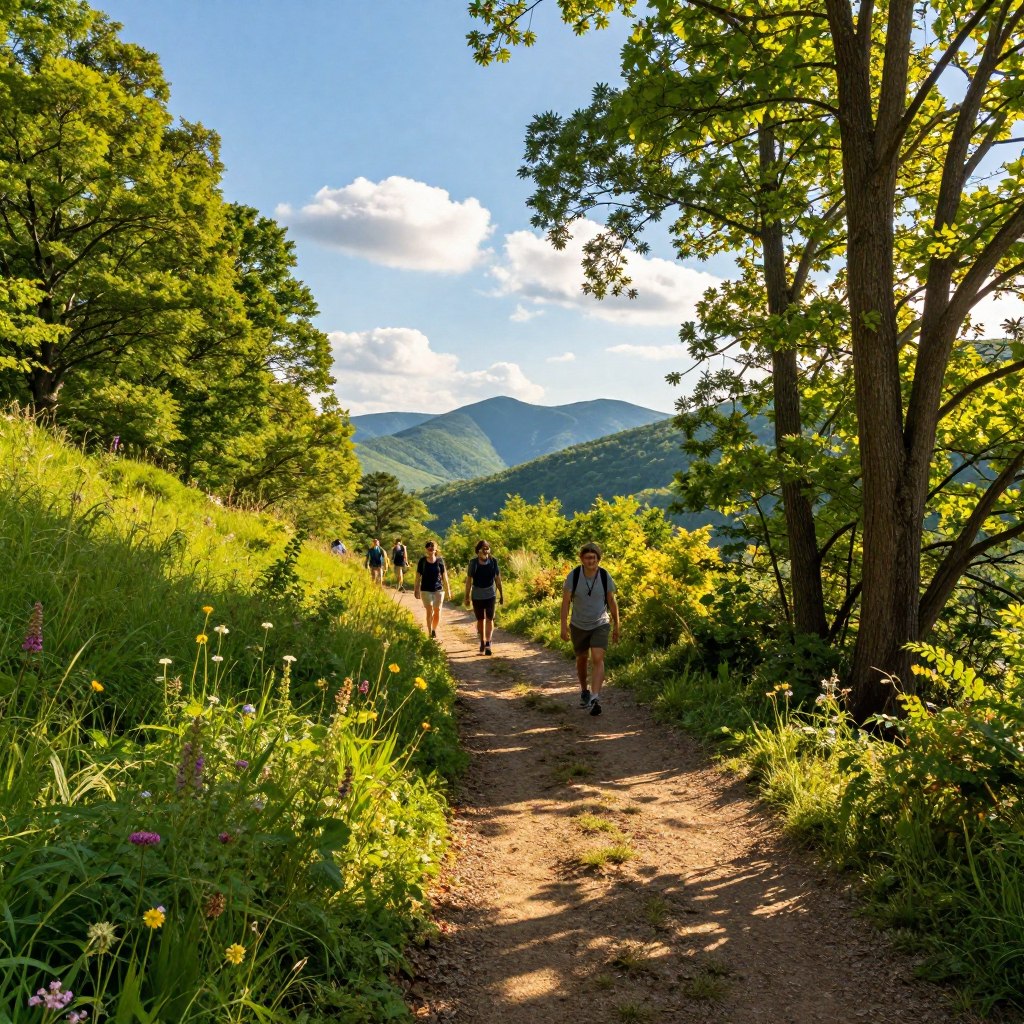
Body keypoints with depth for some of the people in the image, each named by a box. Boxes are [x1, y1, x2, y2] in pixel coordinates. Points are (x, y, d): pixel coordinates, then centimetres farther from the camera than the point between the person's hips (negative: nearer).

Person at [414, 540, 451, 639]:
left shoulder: (440, 560, -1)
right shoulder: (422, 561, -2)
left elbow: (444, 575, 4)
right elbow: (418, 576, 2)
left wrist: (448, 590, 5)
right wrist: (416, 589, 0)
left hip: (438, 589, 1)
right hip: (426, 590, -1)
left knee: (437, 611, 6)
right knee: (429, 611, -5)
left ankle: (434, 630, 27)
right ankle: (430, 634, 2)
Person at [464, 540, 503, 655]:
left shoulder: (493, 562, -3)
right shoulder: (473, 563, -6)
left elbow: (497, 578, 5)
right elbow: (469, 580, -2)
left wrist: (501, 594, 8)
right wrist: (467, 597, -2)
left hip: (490, 594, 0)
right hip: (477, 595, 0)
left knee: (489, 619, -8)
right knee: (480, 619, 10)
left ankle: (488, 643, -11)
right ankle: (482, 642, 25)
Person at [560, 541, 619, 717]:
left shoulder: (605, 577, -11)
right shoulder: (573, 576, -14)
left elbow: (612, 602, 0)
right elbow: (566, 601, -8)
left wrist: (616, 626, 5)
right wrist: (564, 625, -14)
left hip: (600, 625, -1)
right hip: (579, 626, 1)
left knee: (597, 659, -18)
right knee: (581, 659, 16)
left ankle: (595, 698, -24)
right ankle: (584, 691, 39)